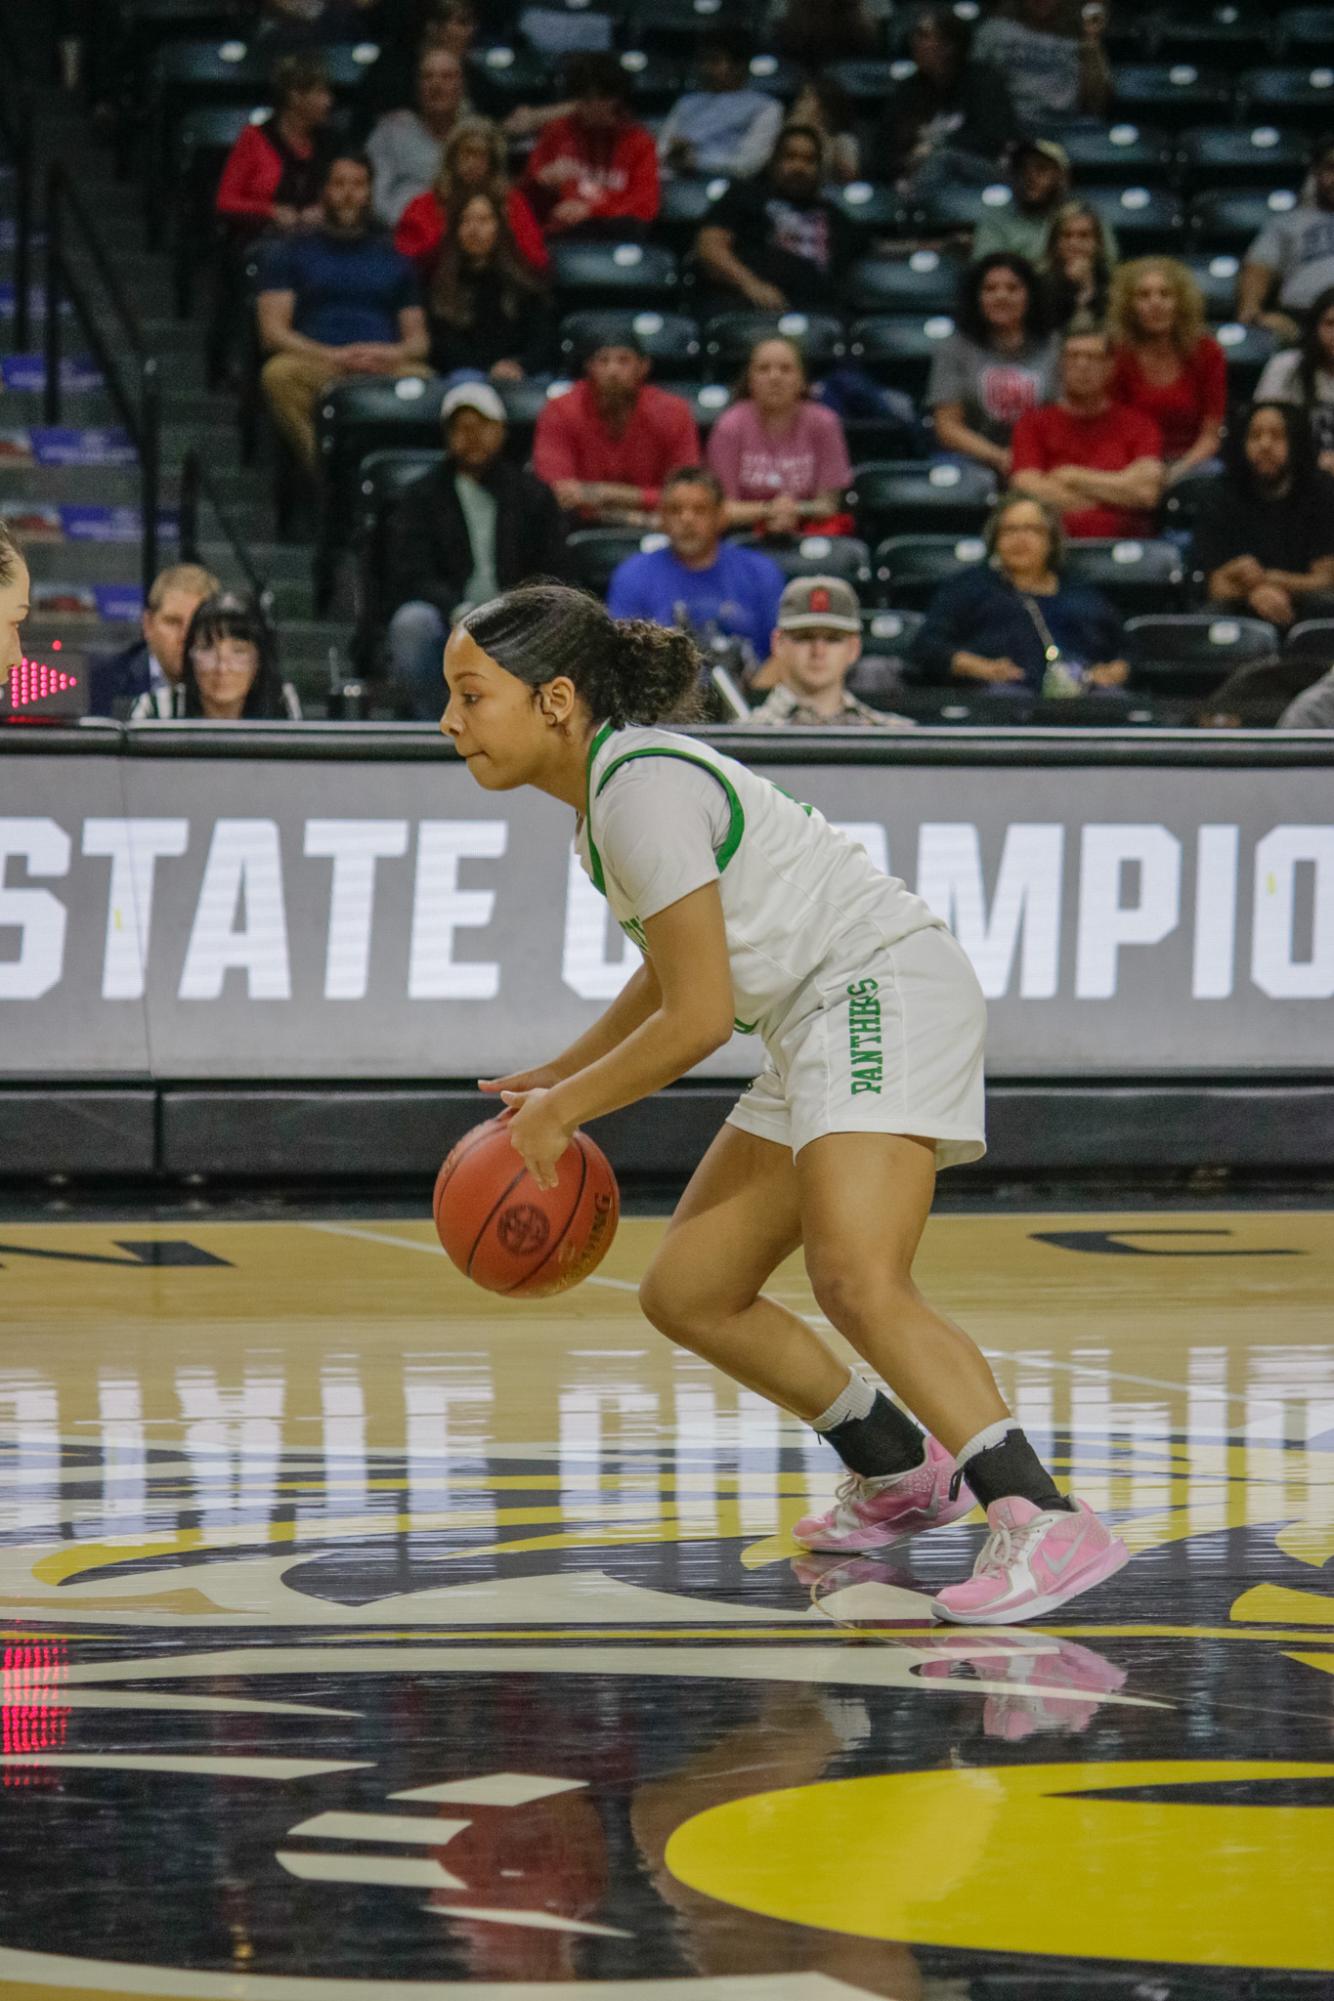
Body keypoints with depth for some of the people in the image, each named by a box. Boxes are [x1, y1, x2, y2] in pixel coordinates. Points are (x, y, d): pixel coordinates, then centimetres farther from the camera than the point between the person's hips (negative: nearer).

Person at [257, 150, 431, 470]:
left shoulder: (393, 260, 26)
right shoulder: (292, 254, 19)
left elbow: (418, 339, 19)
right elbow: (273, 331, 7)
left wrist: (393, 354, -6)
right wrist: (333, 356, -9)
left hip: (383, 369, 1)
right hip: (318, 367, -1)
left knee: (423, 381, -34)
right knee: (278, 373, -36)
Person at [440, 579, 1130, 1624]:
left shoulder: (645, 789, -17)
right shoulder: (609, 786, 14)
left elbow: (697, 1018, -17)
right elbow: (676, 968, 29)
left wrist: (561, 1112, -7)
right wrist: (563, 1073, 25)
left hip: (887, 996, -11)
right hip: (820, 1029, 11)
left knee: (857, 1282, -29)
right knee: (687, 1295, 13)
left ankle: (1044, 1519, -35)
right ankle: (902, 1473, 28)